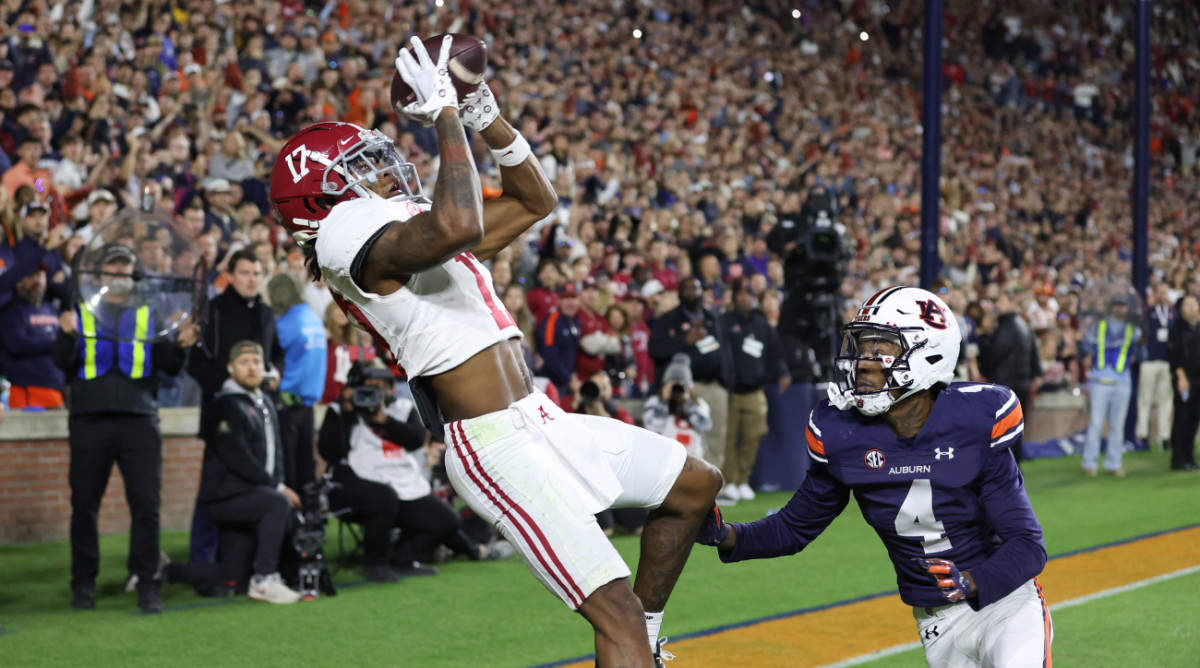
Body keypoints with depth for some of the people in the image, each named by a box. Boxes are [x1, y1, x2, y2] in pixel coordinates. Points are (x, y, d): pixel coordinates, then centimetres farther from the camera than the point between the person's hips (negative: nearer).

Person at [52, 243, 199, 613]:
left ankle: (147, 585, -4)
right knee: (84, 505, 3)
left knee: (146, 505, -7)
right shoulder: (80, 312, 14)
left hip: (139, 420, 0)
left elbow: (167, 365, 10)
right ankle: (83, 583, 13)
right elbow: (63, 363, 3)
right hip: (90, 422, 0)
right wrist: (67, 336, -17)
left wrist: (181, 347, -12)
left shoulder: (149, 315, 16)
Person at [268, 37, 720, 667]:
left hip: (540, 423, 10)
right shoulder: (355, 234, -12)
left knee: (696, 485, 22)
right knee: (616, 611, -18)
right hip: (498, 447, -10)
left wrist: (486, 117, 13)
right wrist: (446, 114, -20)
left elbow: (535, 202, 26)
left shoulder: (414, 226, 19)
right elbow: (459, 224, -33)